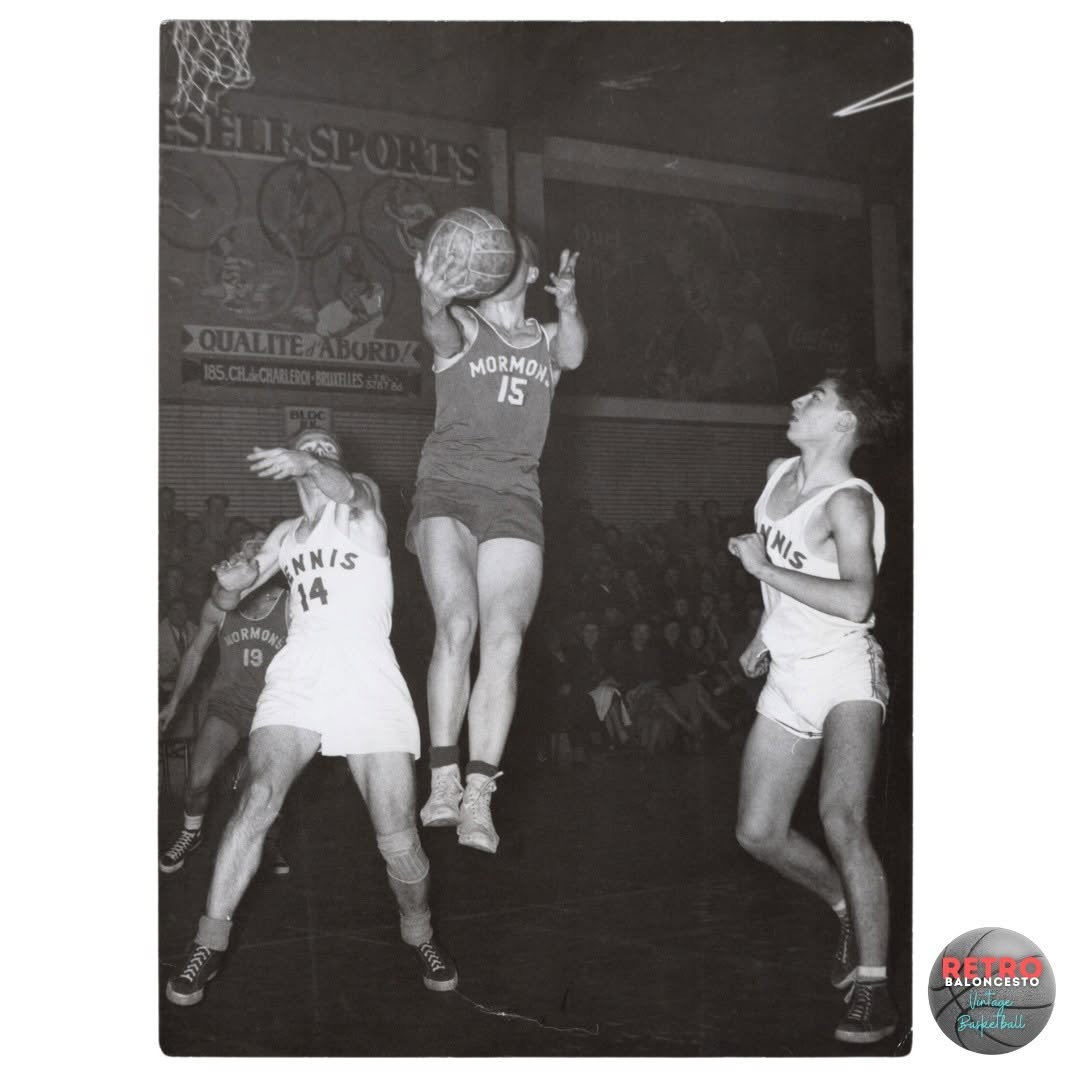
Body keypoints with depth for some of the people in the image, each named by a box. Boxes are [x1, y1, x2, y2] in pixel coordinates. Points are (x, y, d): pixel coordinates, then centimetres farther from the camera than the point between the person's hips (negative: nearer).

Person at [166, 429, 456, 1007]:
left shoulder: (361, 504, 12)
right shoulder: (286, 535, 25)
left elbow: (347, 489, -14)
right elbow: (227, 601, 28)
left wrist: (309, 464, -38)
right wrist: (231, 581, 1)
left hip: (369, 677, -3)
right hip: (298, 672, 3)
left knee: (397, 836, -7)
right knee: (259, 796, -20)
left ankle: (419, 933, 19)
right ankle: (209, 943, -12)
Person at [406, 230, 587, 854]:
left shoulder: (546, 339, 20)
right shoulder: (465, 326, 11)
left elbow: (573, 356, -3)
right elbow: (443, 335, -14)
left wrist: (568, 302, -26)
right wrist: (434, 302, -39)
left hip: (516, 499, 2)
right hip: (449, 488, -2)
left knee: (505, 641, -13)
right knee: (457, 624, -22)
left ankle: (479, 799, -15)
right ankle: (445, 778, -19)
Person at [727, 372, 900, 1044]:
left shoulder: (848, 502, -16)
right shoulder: (780, 475, 9)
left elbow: (856, 599, -32)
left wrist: (764, 568, -24)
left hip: (846, 670, -8)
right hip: (789, 676, 8)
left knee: (841, 818, -25)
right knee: (758, 833, 5)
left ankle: (874, 986, -17)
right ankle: (853, 912, 29)